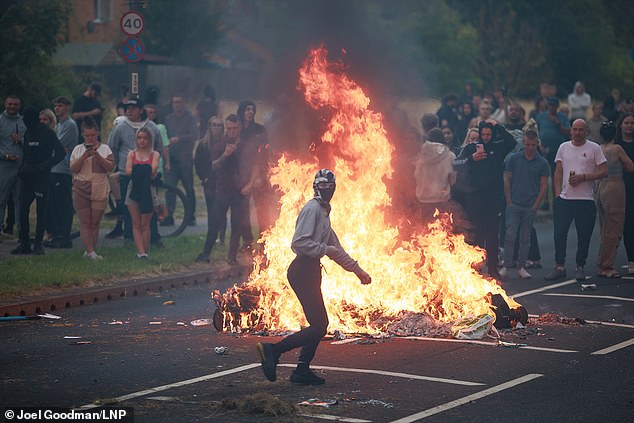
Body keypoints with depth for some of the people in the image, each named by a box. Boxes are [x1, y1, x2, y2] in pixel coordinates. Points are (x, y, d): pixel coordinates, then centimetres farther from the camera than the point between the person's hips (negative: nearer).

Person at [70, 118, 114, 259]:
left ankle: (89, 251, 10)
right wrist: (84, 156, -13)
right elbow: (73, 169, 0)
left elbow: (111, 167, -3)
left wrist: (97, 155, -15)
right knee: (85, 222, -7)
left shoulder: (105, 148, 7)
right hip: (81, 189, 0)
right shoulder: (78, 149, 8)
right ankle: (91, 251, -10)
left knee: (95, 222, 2)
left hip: (100, 190, 0)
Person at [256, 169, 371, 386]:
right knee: (319, 327, -13)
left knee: (319, 325, 10)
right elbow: (299, 243, -21)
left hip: (311, 272, 10)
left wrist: (358, 270, 28)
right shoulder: (312, 209, -10)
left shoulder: (323, 212, 21)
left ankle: (302, 371, 13)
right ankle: (272, 350, -11)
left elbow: (335, 248, 28)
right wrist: (325, 249, -17)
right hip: (302, 272, -10)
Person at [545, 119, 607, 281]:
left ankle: (580, 267, 15)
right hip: (564, 199, 2)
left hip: (586, 200, -2)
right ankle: (559, 266, 9)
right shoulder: (564, 147, 11)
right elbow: (558, 172, 12)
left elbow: (603, 171, -3)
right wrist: (557, 194, 2)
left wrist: (583, 177, -14)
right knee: (559, 233, -1)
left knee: (584, 236, 3)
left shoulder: (594, 148, 1)